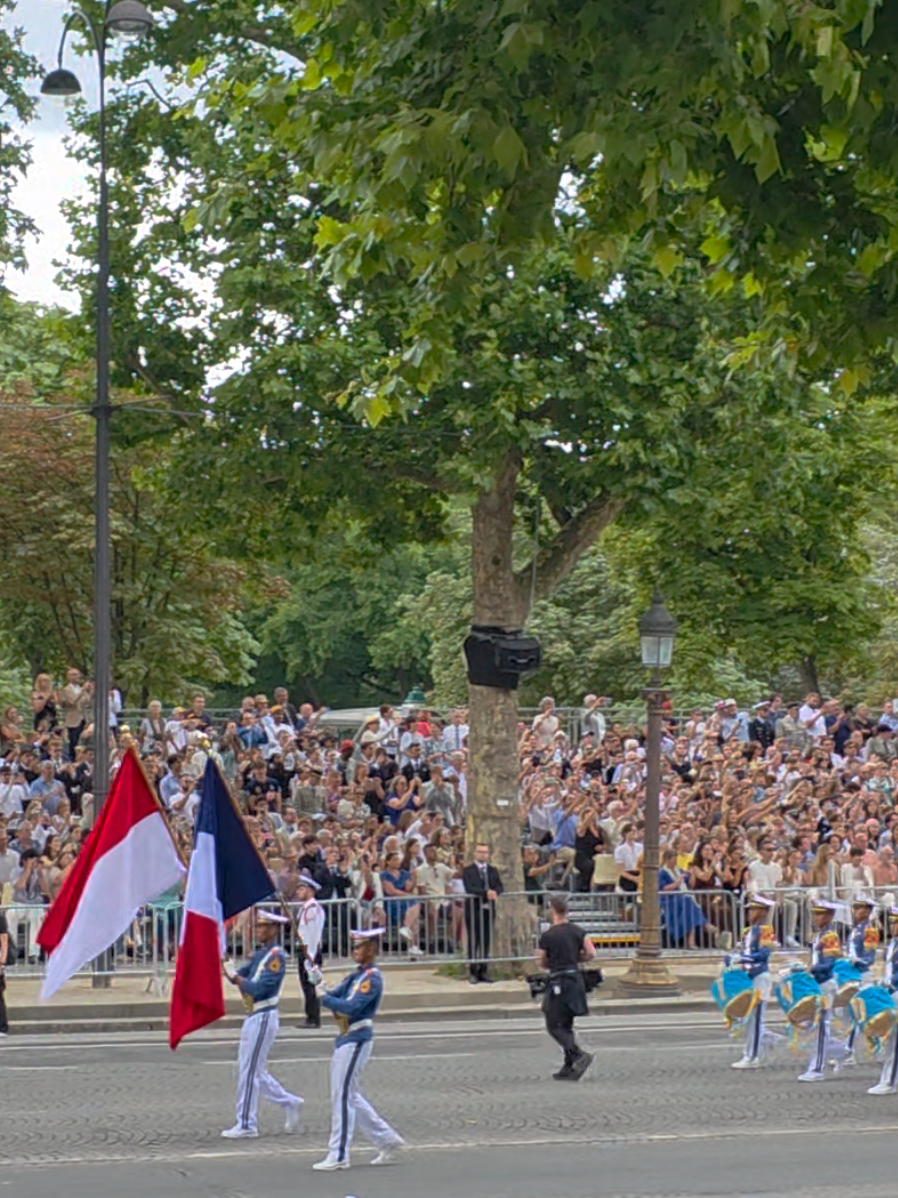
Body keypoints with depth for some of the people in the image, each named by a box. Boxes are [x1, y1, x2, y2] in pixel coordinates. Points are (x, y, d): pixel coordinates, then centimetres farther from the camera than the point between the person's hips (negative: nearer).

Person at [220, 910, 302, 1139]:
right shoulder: (260, 955, 16)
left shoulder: (276, 956, -13)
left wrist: (234, 976, -19)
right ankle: (290, 1103, 23)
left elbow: (258, 988, -21)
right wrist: (224, 966, -7)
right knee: (253, 1071, 14)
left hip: (263, 1018, -9)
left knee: (249, 1071, -6)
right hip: (254, 1017, 9)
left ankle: (246, 1125, -1)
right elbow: (240, 977, 9)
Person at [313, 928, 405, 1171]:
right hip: (345, 1039, 10)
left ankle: (339, 1155, -3)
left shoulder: (372, 978, -13)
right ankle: (389, 1141, 22)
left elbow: (351, 1007, -22)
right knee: (350, 1096, 14)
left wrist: (323, 998, -19)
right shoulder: (355, 976, 16)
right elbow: (334, 995, 10)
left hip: (356, 1040, -10)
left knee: (342, 1096, -7)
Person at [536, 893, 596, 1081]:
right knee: (566, 1026, 15)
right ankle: (569, 1067, 13)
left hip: (558, 983, -7)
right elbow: (591, 953, 1)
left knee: (554, 1026, 0)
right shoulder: (577, 931, 4)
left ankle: (579, 1055, -19)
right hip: (576, 979, 7)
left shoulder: (548, 936, -11)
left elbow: (541, 963, -3)